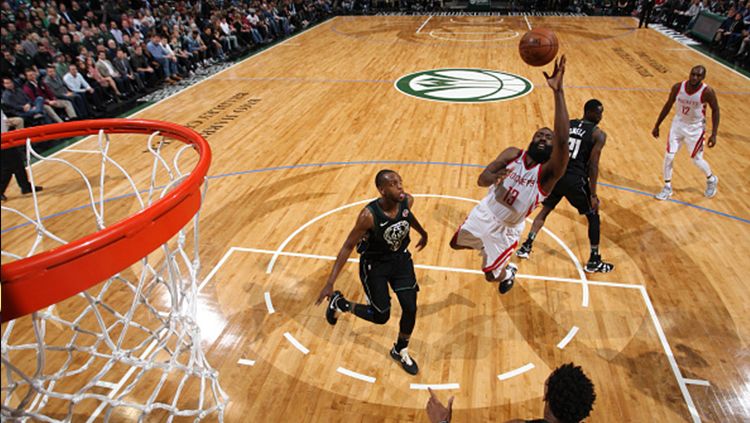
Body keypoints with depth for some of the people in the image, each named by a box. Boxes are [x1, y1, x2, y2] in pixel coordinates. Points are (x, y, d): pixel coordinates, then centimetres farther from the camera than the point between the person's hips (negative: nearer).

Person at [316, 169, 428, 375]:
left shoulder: (407, 200, -18)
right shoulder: (369, 215, -32)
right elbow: (348, 246, -23)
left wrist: (423, 233, 27)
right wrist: (330, 283, -24)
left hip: (400, 258, 5)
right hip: (374, 265, -4)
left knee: (410, 308, 0)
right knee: (381, 316, 3)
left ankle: (400, 351, 29)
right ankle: (340, 303, 29)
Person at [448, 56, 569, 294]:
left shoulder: (549, 172, -25)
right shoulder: (512, 154, -13)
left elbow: (563, 140, -45)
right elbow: (481, 180, -21)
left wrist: (558, 91, -52)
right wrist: (494, 176, -47)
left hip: (507, 229, -4)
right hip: (484, 213, 4)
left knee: (491, 274, 9)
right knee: (456, 244, 25)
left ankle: (507, 273, 45)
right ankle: (488, 247, 54)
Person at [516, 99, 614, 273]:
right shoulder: (598, 134, -1)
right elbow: (593, 165, -8)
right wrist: (593, 195, -5)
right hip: (575, 179, -5)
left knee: (545, 210, 23)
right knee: (593, 217, 12)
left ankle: (526, 247, 20)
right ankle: (594, 261, 17)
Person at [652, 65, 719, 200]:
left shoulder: (707, 92, -21)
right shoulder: (678, 87, -13)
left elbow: (715, 110, -9)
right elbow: (668, 105, 1)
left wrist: (714, 134, -12)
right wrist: (656, 126, 4)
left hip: (695, 128, -3)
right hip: (678, 124, 3)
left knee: (696, 159, 5)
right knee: (669, 156, -2)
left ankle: (711, 180, 35)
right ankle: (667, 187, 13)